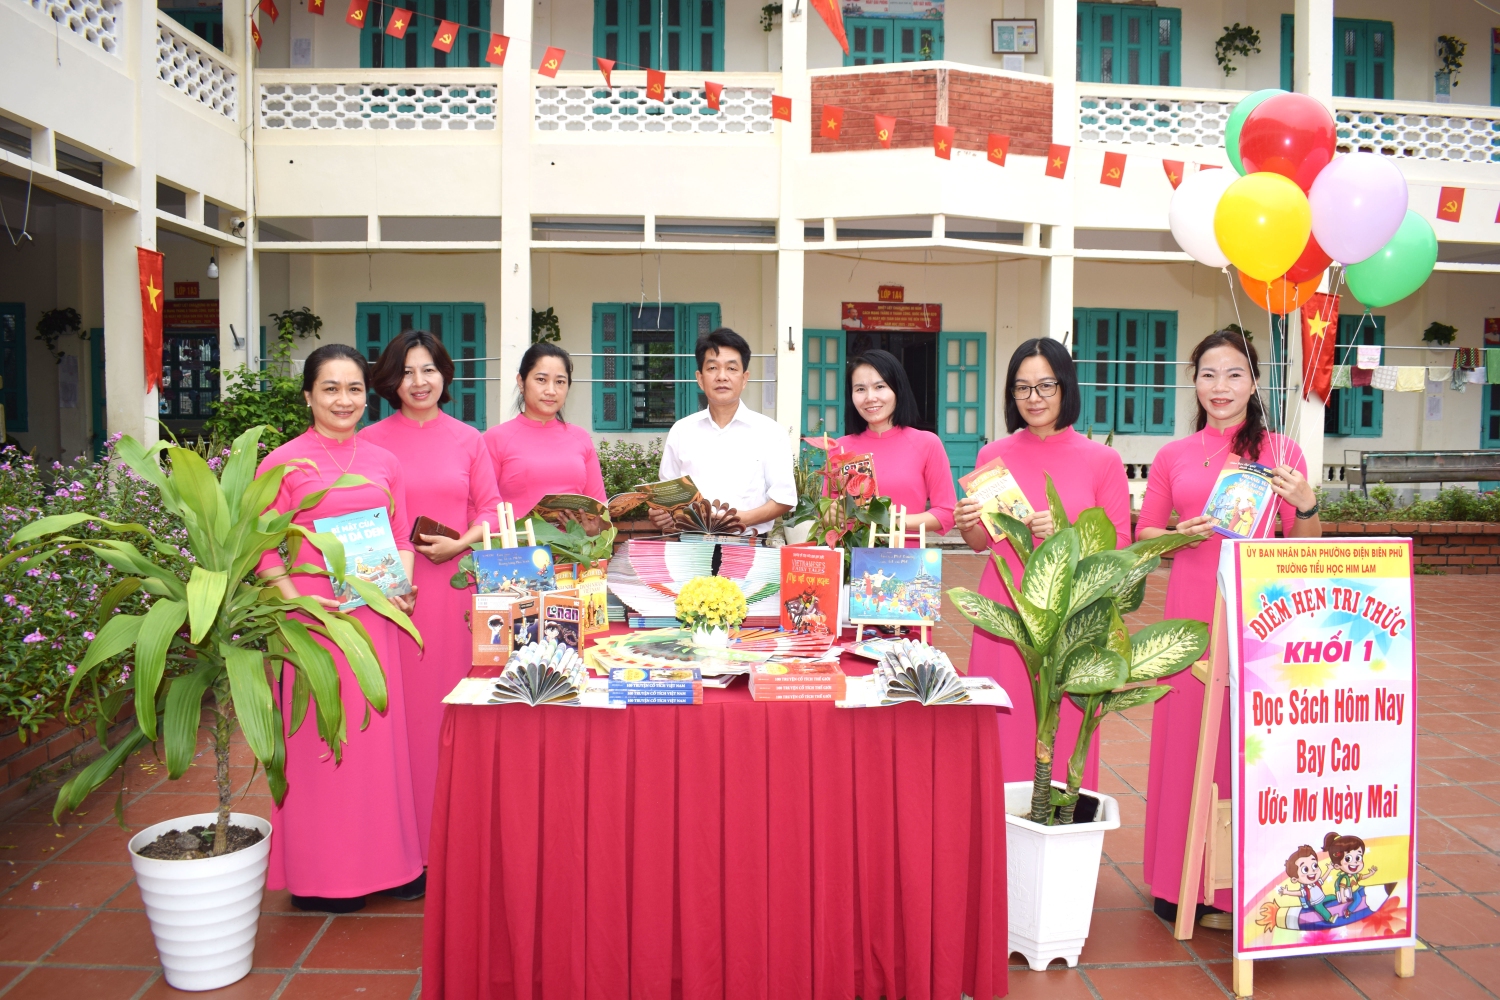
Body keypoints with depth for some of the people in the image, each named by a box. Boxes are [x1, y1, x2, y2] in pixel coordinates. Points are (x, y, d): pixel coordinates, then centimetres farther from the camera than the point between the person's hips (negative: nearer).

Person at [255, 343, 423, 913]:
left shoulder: (384, 463, 11)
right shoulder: (284, 463, -3)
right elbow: (264, 549, -4)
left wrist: (401, 586, -2)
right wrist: (294, 600, -18)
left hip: (374, 618, 5)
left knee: (380, 733, 9)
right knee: (319, 738, 2)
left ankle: (386, 860, 22)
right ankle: (322, 872, 15)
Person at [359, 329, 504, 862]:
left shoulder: (467, 439, 9)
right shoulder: (370, 441, 3)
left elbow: (491, 511, 8)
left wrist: (460, 544, -8)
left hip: (455, 584, 2)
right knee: (400, 702, 0)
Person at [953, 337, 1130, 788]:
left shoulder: (1101, 460, 0)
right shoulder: (993, 455, 7)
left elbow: (1119, 547, -1)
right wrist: (969, 526, -7)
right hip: (1003, 611, 2)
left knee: (1062, 731, 2)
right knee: (1003, 729, 4)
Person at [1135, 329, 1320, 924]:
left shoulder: (1282, 452, 6)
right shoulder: (1173, 457, 7)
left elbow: (1304, 548, 7)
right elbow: (1143, 534, 11)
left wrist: (1305, 504, -12)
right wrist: (1182, 535, -9)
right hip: (1191, 614, 1)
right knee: (1185, 738, 3)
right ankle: (1179, 879, 16)